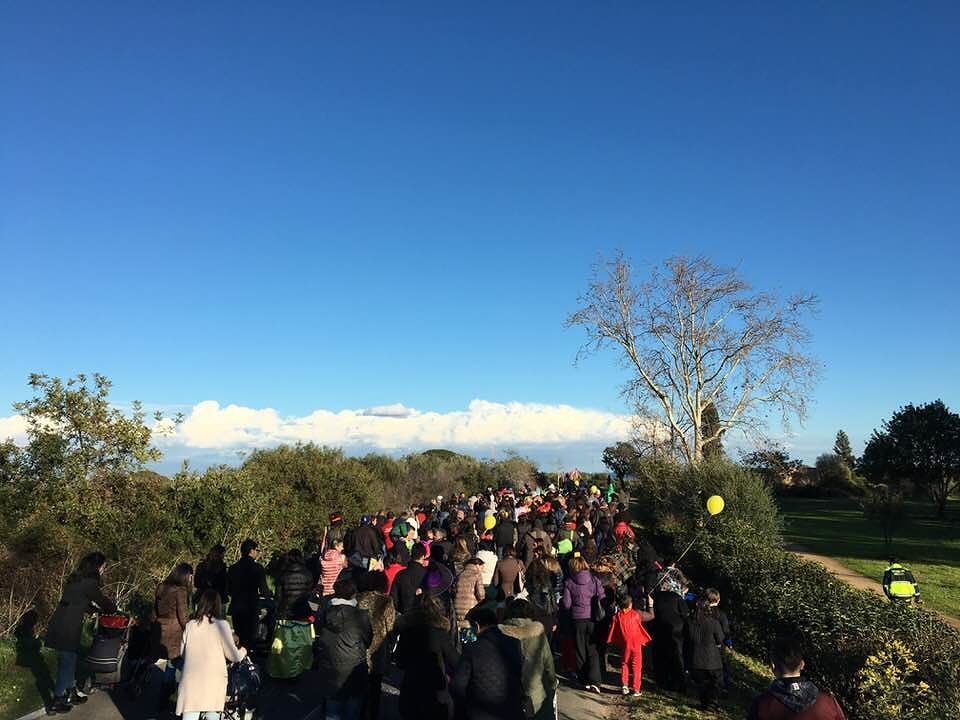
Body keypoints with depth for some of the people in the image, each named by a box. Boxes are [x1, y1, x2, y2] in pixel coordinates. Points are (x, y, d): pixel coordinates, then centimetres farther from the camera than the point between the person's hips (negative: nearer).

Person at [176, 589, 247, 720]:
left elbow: (182, 652, 15)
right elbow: (234, 656, -5)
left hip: (191, 681, 2)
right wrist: (243, 651, 17)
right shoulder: (221, 625, -7)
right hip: (214, 682, -2)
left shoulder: (190, 625, 2)